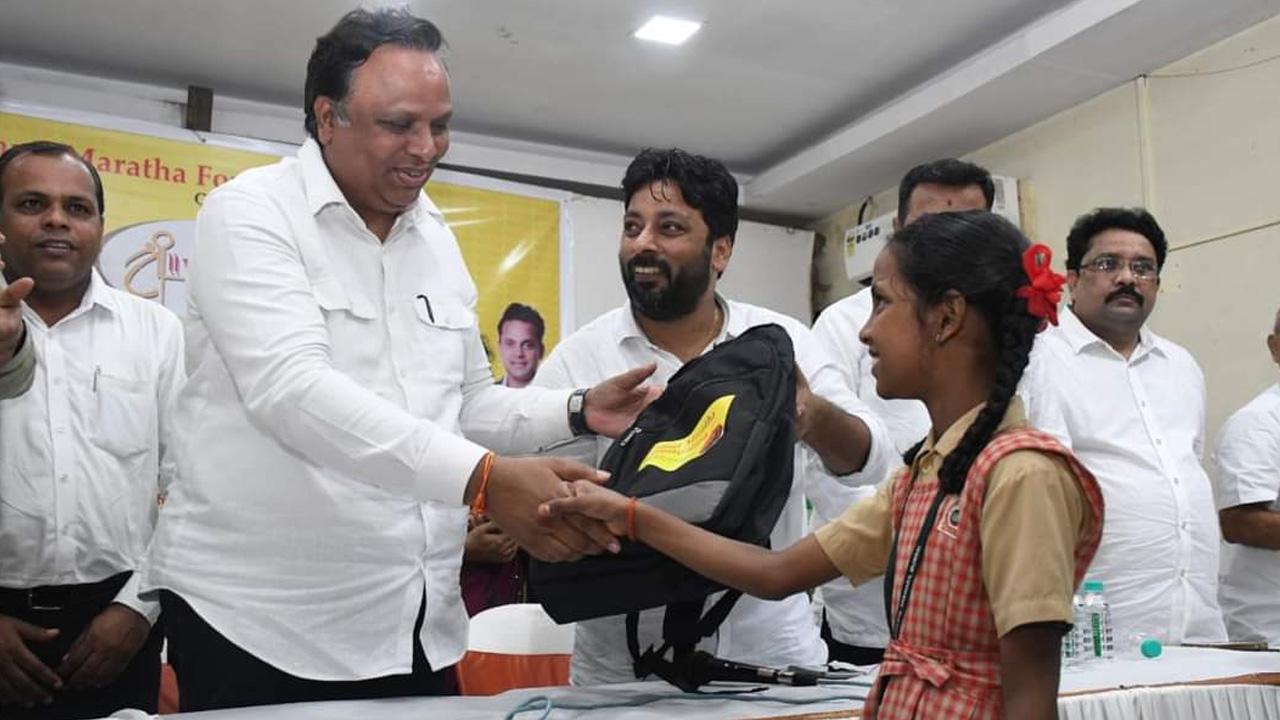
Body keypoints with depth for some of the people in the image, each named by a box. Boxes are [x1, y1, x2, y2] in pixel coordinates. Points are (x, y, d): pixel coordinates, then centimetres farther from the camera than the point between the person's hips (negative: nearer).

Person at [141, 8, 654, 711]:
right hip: (260, 619, -6)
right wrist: (485, 479, -34)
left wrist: (577, 411, -1)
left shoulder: (437, 239, 11)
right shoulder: (250, 212, -10)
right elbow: (291, 389, -25)